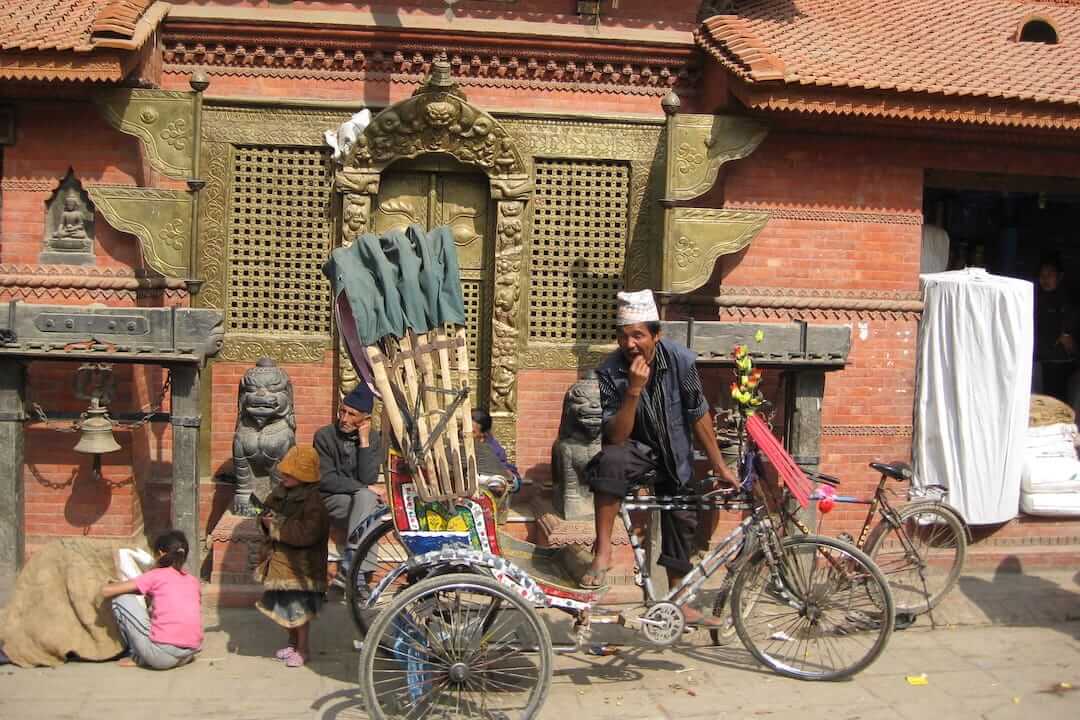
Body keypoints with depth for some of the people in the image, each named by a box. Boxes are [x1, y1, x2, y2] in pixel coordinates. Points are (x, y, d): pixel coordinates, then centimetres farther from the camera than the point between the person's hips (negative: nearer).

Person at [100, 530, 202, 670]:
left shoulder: (155, 576, 1)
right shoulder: (193, 581, 15)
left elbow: (106, 591, 3)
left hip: (162, 655, -7)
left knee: (122, 598, 10)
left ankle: (138, 657, 15)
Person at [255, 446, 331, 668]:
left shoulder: (313, 501, -20)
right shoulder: (281, 492, 5)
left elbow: (307, 533, -28)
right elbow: (267, 509, 19)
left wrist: (278, 526, -21)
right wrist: (267, 521, -5)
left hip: (302, 564, -8)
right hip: (280, 559, 8)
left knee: (299, 606, -1)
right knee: (283, 604, 17)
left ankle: (303, 648, 15)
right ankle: (293, 641, 35)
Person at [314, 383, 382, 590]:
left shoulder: (372, 439, 2)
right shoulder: (324, 436, -5)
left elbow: (368, 479, -11)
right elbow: (326, 480, -10)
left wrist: (364, 442, -14)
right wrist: (363, 488, -13)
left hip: (361, 499, 3)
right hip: (331, 501, -3)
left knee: (366, 498, -32)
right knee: (367, 497, -31)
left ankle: (349, 569, -38)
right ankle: (360, 571, -38)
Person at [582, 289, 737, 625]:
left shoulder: (680, 360, -19)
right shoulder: (610, 372, -23)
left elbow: (699, 416, -6)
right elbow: (616, 437, -27)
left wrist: (720, 466, 0)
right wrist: (634, 390, -39)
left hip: (674, 456, 3)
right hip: (636, 449, -3)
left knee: (681, 522, 8)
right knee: (610, 460, -36)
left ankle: (680, 604, 27)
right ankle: (603, 552, -26)